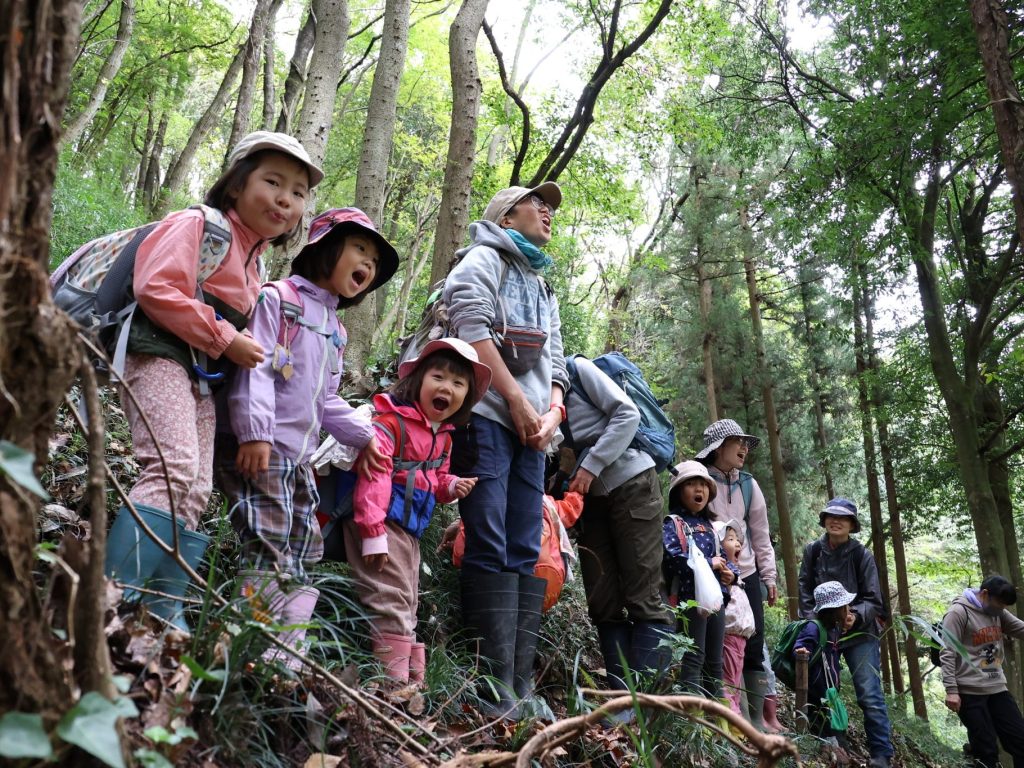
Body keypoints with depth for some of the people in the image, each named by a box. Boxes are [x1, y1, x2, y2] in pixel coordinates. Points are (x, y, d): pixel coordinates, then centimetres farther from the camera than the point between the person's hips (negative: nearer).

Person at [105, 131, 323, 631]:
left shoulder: (254, 262, 22)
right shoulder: (201, 224, -3)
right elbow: (156, 289, -17)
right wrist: (225, 339, -16)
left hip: (201, 378, 9)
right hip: (162, 355, -9)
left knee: (195, 493, 3)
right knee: (173, 468, -24)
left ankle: (165, 613, 5)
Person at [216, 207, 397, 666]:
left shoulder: (336, 330, 24)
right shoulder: (278, 298, -3)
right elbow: (254, 367, -15)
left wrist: (363, 434, 18)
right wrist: (254, 432, -24)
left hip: (299, 457, 9)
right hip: (258, 448, -9)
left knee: (301, 558, 8)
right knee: (270, 549, -16)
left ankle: (284, 658, 14)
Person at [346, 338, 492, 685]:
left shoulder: (443, 436, 12)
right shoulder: (391, 421, -17)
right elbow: (373, 477, -24)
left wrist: (452, 486, 0)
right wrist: (373, 533, -28)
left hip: (410, 530, 9)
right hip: (381, 524, -9)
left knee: (407, 607, 16)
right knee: (391, 604, -10)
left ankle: (413, 681, 26)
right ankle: (393, 681, -4)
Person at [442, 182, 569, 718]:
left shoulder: (544, 289, 32)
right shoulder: (485, 258, 10)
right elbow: (471, 324, -7)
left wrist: (552, 414, 4)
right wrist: (516, 399, -11)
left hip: (531, 431, 7)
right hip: (486, 416, -7)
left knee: (526, 554, 0)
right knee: (490, 549, -13)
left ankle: (522, 687, 1)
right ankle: (495, 688, -13)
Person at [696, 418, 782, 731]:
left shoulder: (748, 484, 11)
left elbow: (760, 534, 15)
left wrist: (768, 576, 14)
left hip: (746, 575, 5)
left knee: (754, 649, 5)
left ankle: (757, 717, 16)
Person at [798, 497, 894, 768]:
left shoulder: (862, 555, -6)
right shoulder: (813, 551, 0)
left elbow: (873, 600, -6)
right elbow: (804, 589, 2)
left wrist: (855, 616, -24)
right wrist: (812, 619, -12)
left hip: (859, 633, -3)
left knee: (869, 695, -8)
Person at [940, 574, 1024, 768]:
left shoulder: (998, 612, 12)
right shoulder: (958, 612, -10)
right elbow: (947, 654, -13)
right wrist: (951, 690, -20)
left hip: (997, 689, 8)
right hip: (970, 692, -7)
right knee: (987, 751, -6)